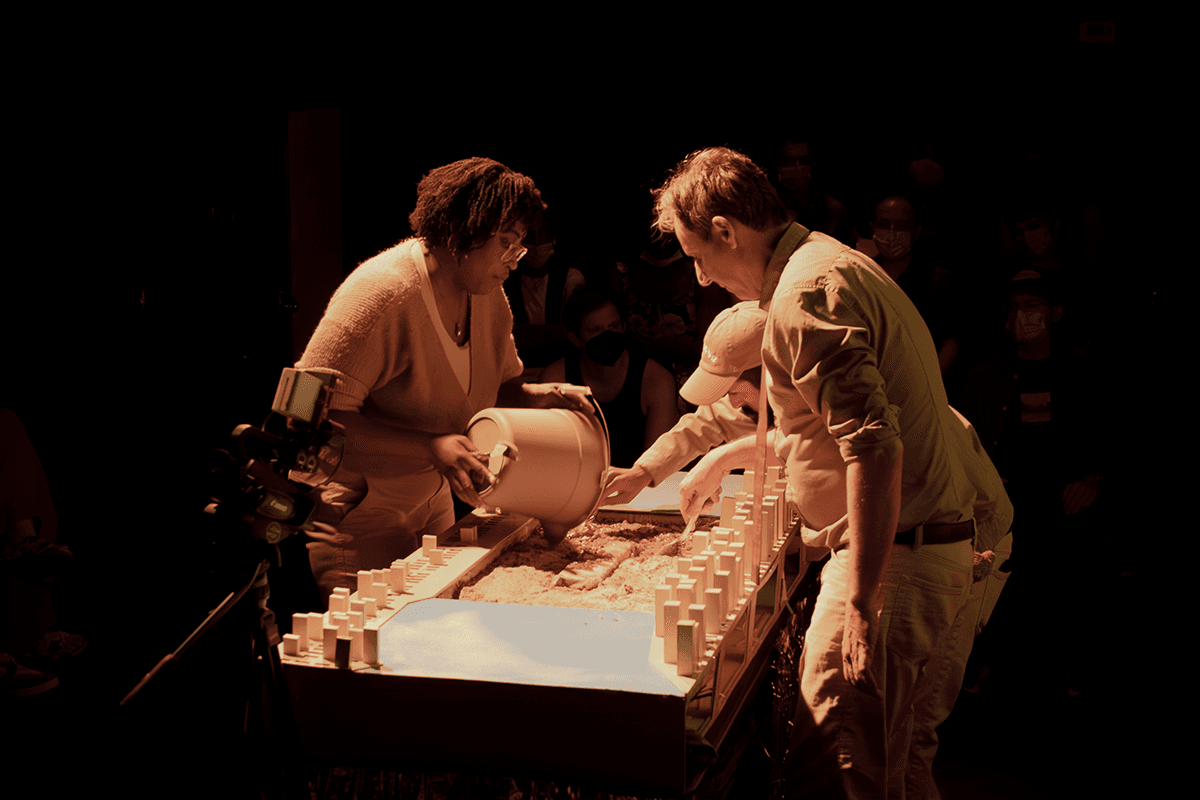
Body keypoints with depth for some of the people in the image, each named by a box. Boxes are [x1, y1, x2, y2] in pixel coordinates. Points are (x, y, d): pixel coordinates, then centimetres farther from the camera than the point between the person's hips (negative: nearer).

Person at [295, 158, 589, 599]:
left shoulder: (489, 294, 1)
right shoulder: (383, 289, -25)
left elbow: (501, 386, 16)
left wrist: (536, 396, -9)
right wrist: (431, 446, -34)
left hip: (429, 505, 8)